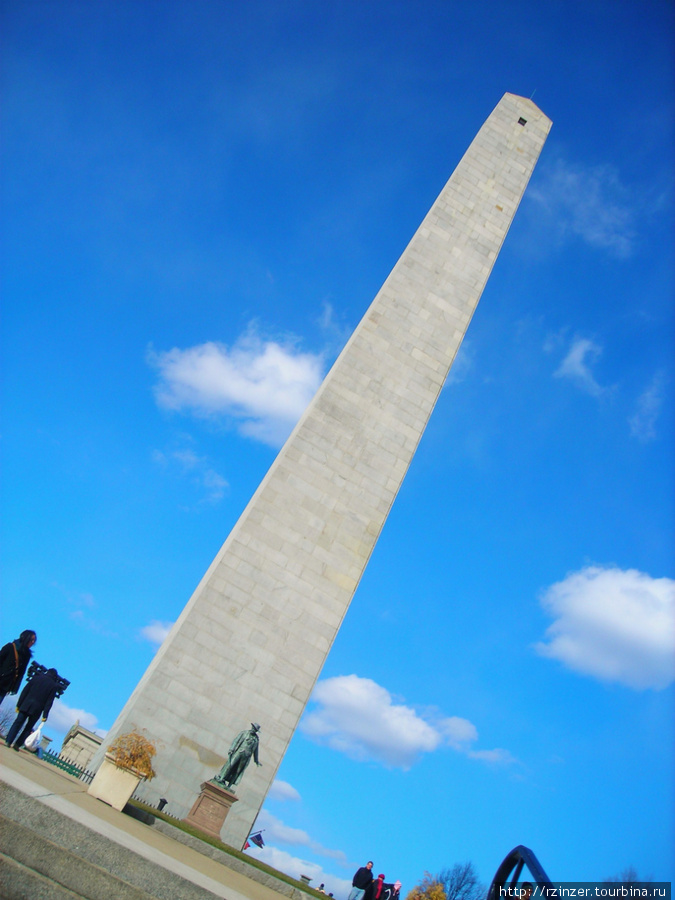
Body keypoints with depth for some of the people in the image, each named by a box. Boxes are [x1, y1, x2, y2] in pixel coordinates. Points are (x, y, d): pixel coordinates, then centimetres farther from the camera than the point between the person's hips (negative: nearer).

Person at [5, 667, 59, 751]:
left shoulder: (36, 678, 6)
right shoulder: (54, 685, 0)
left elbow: (25, 691, 5)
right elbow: (49, 702, -3)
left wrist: (19, 705, 9)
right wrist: (45, 715, -1)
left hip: (26, 705, 1)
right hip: (37, 709, -1)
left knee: (18, 723, 9)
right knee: (28, 728, 12)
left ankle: (8, 741, 1)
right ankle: (17, 744, 9)